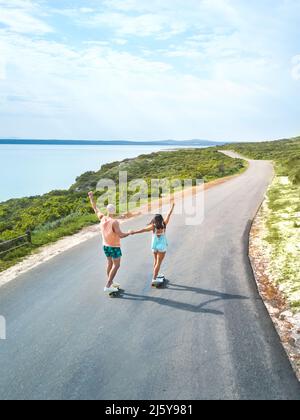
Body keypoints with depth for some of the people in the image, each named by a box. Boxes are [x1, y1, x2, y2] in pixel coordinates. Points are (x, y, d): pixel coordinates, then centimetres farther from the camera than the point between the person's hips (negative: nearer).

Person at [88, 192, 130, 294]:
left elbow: (95, 209, 7)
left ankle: (111, 283, 30)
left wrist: (91, 197, 19)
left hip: (105, 245, 7)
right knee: (116, 265, 1)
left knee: (110, 263, 19)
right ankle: (108, 286, -3)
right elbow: (121, 235, -27)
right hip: (114, 247, -7)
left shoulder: (102, 218, -7)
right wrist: (129, 233, -8)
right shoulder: (114, 222, -26)